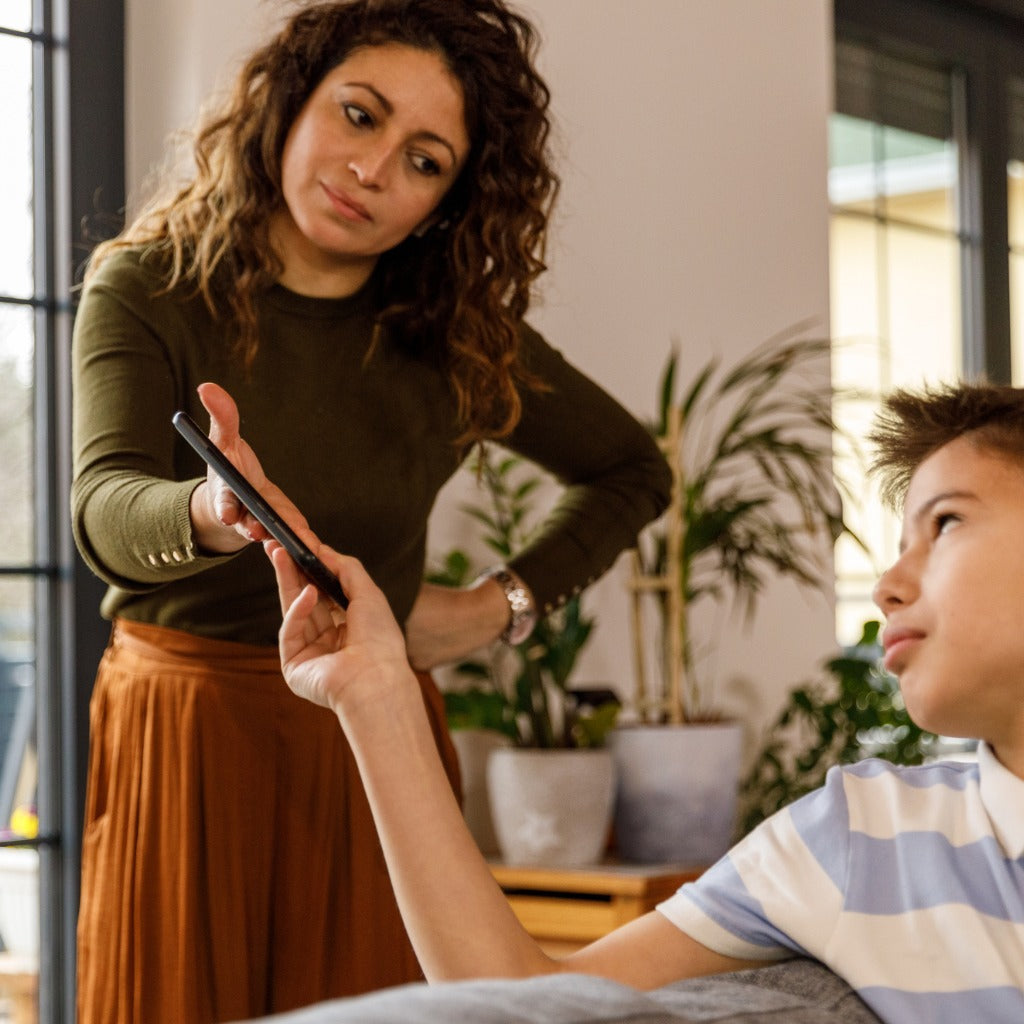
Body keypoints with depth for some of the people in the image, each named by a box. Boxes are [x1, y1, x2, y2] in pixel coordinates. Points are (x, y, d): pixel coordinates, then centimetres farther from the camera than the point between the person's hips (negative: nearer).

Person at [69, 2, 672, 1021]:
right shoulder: (147, 288, -5)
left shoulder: (459, 337, 2)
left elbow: (633, 471, 16)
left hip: (374, 747, 2)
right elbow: (106, 509, -23)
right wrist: (211, 514, -46)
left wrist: (501, 603, 3)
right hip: (182, 738, -1)